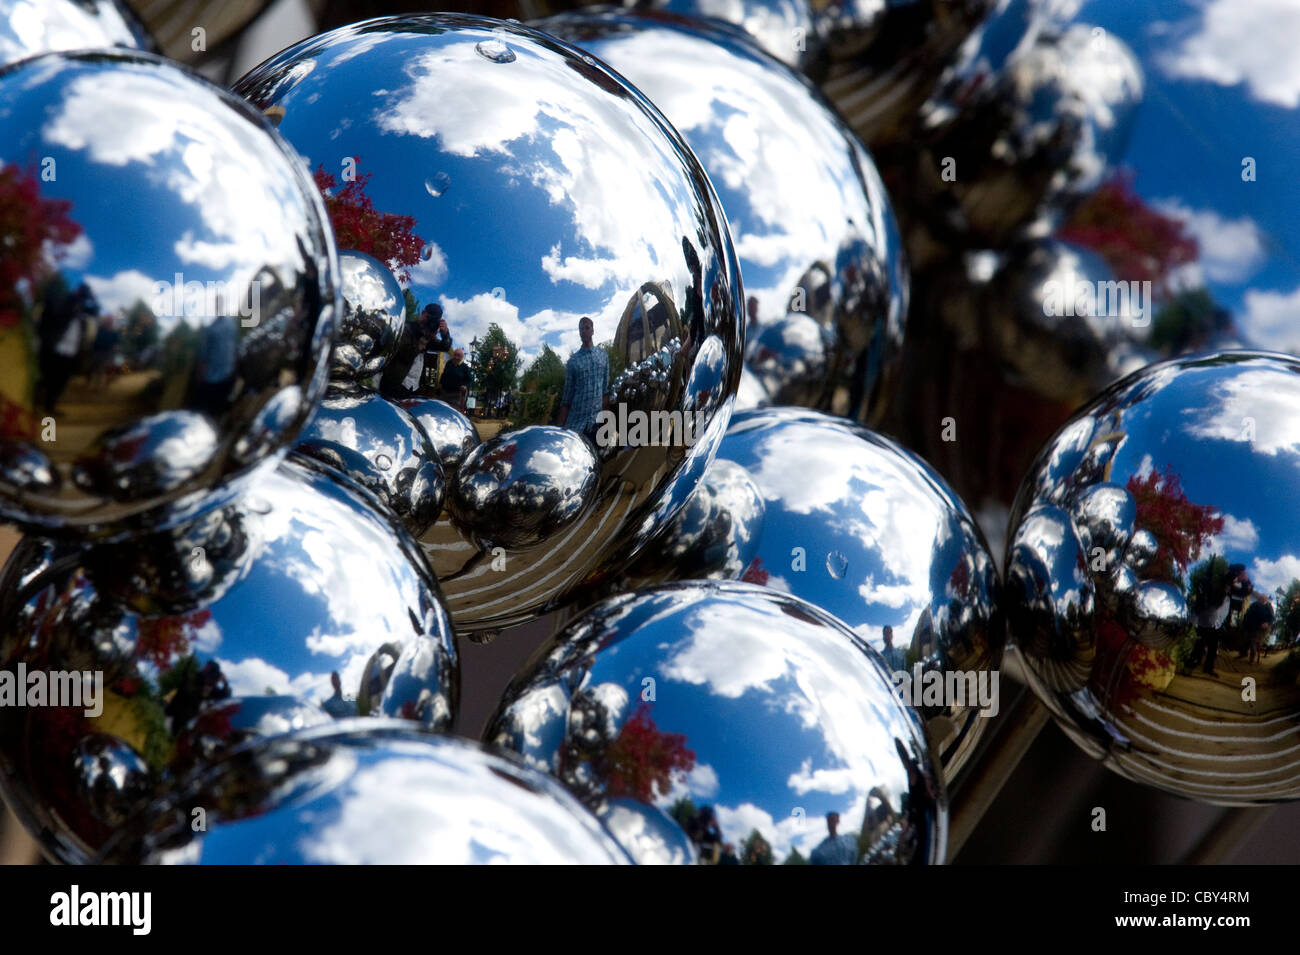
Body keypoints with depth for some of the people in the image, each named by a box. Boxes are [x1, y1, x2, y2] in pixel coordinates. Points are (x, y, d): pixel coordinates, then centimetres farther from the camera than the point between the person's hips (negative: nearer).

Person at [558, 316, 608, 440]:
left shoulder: (603, 355, 9)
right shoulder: (573, 360, 4)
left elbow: (607, 386, 11)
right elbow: (567, 395, 5)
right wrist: (561, 425, -1)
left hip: (597, 420, 2)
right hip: (576, 421, -1)